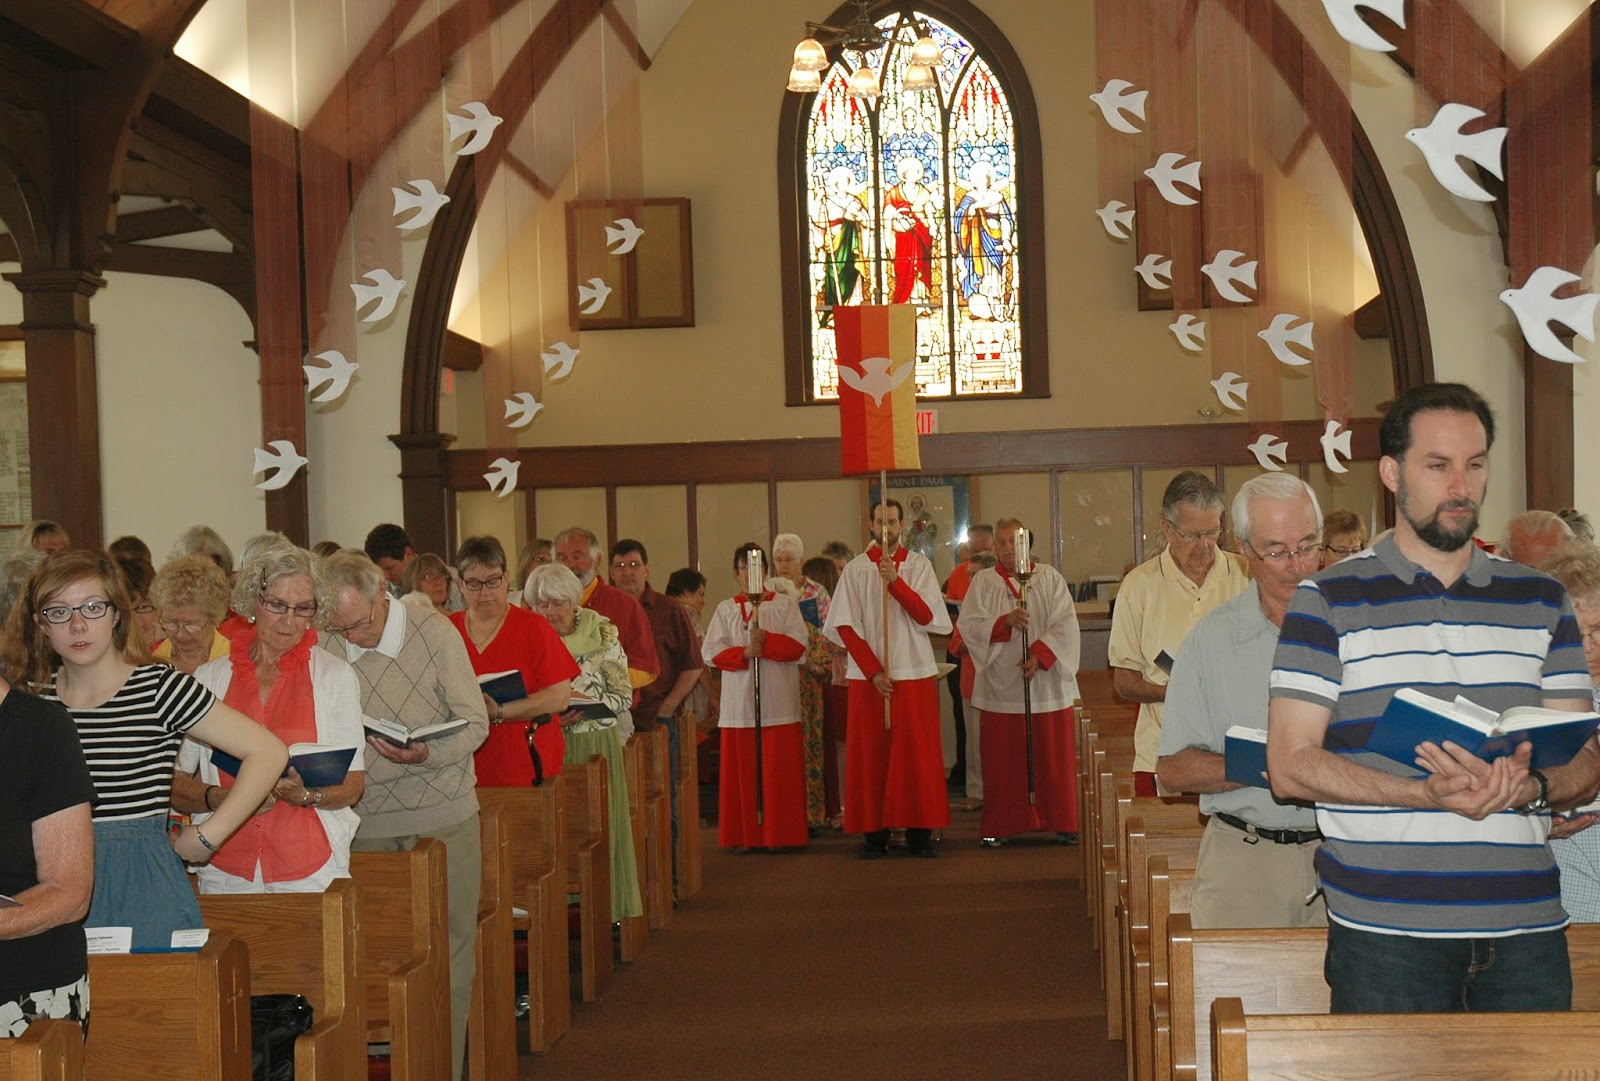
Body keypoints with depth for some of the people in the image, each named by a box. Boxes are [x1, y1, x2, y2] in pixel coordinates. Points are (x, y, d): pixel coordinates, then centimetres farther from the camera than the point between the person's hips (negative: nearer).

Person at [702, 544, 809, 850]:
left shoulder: (784, 604, 9)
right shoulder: (725, 609, 12)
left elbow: (798, 645, -2)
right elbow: (711, 651, 2)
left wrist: (766, 640, -16)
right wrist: (743, 653, -14)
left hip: (778, 702, -1)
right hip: (740, 702, 1)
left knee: (778, 769, -2)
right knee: (743, 770, 0)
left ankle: (779, 834, 3)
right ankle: (745, 835, 4)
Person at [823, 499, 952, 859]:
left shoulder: (919, 566, 4)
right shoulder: (856, 569, 3)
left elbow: (927, 616, -7)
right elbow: (845, 626, -2)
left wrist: (895, 581, -19)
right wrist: (873, 671, -10)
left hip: (915, 672, 0)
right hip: (868, 676, 0)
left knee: (917, 754, -1)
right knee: (871, 754, 0)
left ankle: (919, 832, 4)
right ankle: (874, 833, 4)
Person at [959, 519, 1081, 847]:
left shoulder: (1049, 578, 5)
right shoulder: (983, 582, 7)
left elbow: (1065, 624, -4)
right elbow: (968, 624, -5)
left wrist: (1040, 654, -16)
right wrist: (1006, 621, -20)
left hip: (1047, 683, 0)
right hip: (1001, 684, 0)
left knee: (1053, 757, 4)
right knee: (1002, 761, 2)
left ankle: (1062, 823, 13)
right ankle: (1000, 826, 10)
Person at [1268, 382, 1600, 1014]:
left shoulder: (1542, 602, 15)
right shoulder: (1329, 601, 3)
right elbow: (1290, 765, -4)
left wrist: (1530, 787, -11)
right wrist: (1428, 793, -18)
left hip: (1526, 928, 3)